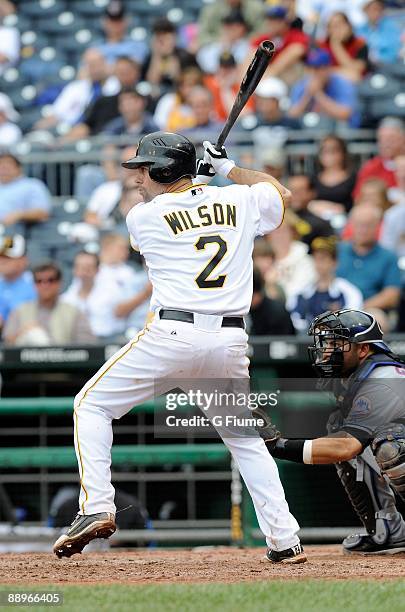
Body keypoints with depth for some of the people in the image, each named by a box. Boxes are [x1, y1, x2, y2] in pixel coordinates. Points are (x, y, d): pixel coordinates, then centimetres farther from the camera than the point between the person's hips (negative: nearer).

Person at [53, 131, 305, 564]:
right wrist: (229, 168, 37)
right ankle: (285, 541, 9)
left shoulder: (142, 217, 4)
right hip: (230, 344, 4)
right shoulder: (241, 201, 11)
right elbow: (280, 193, 32)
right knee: (245, 437, 18)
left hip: (172, 334, -4)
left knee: (92, 405, 10)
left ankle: (97, 507, -5)